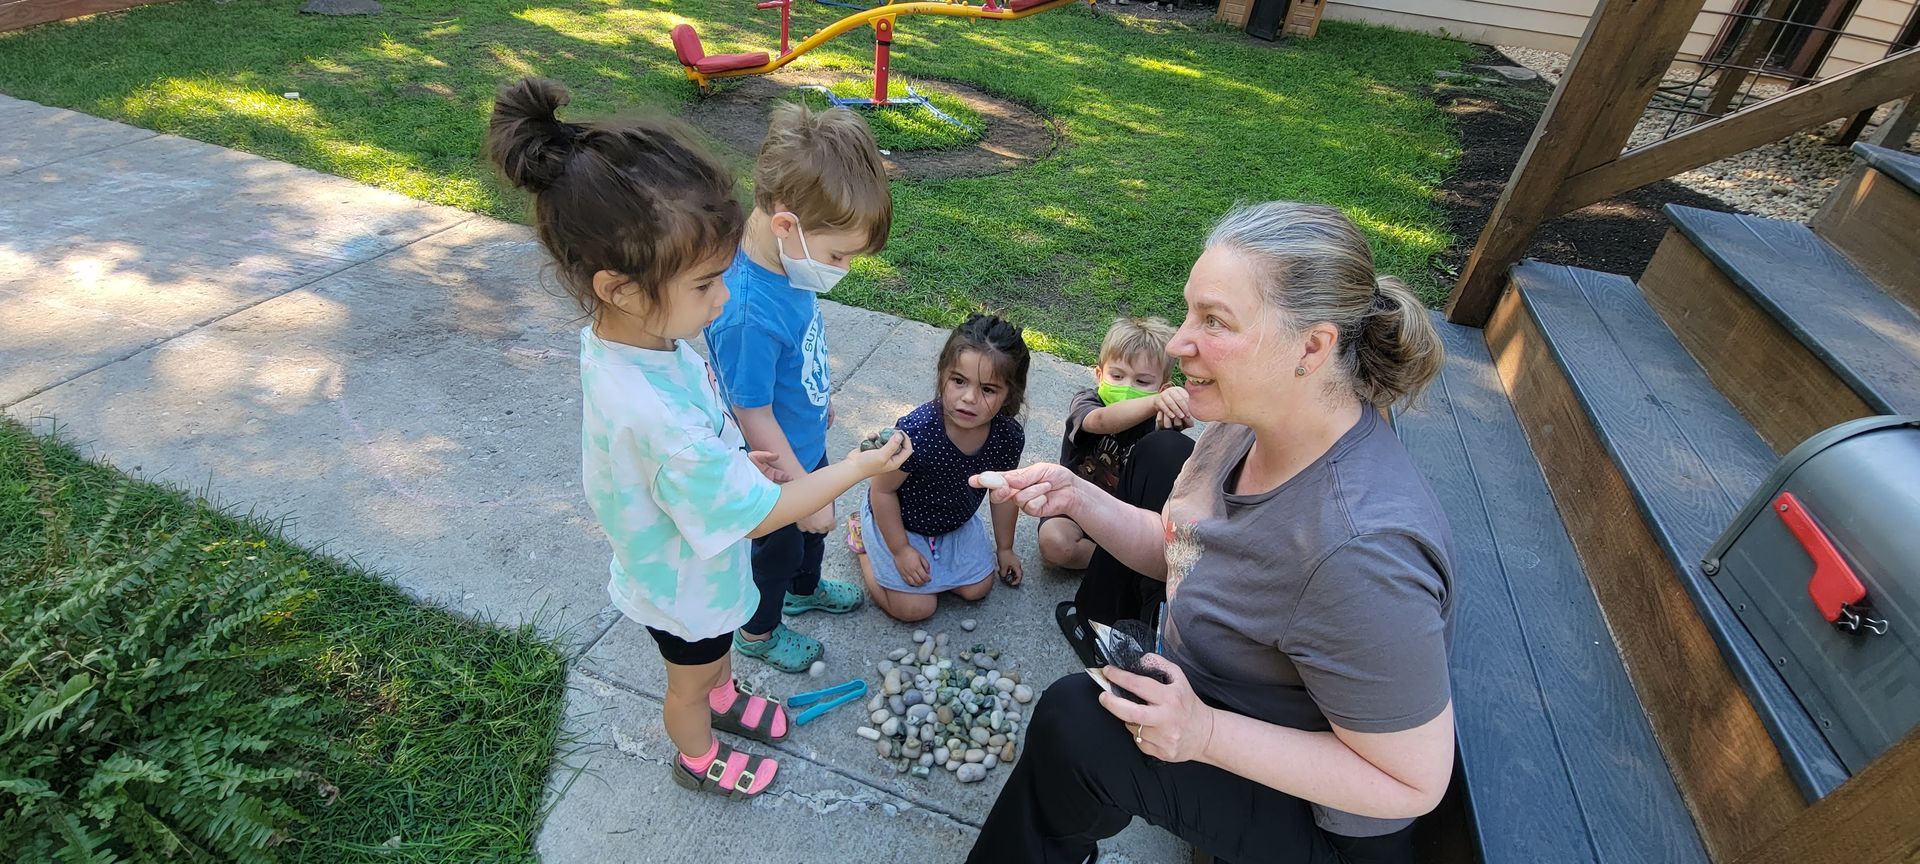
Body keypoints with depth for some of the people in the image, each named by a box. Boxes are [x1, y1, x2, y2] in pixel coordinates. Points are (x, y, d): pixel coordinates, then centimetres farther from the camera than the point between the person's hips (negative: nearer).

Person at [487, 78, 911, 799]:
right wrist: (859, 468, -24)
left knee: (718, 644, 36)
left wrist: (729, 459, 0)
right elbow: (754, 514, -32)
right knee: (688, 683, 26)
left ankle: (725, 697, 66)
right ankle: (698, 760, 56)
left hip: (698, 557, 7)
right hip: (686, 583, -7)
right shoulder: (656, 416, -46)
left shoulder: (621, 332, -19)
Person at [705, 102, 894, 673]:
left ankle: (804, 589, 61)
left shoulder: (788, 260, -14)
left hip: (807, 444, 8)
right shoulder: (748, 315, -40)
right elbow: (755, 418, -30)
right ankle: (758, 632, 49)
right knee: (778, 545, 19)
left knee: (813, 526, 31)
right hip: (776, 470, -8)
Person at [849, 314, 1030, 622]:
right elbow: (882, 491, -23)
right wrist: (900, 550, -15)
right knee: (916, 607, 0)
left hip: (957, 522, 5)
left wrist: (1004, 548, 9)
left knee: (977, 589, 10)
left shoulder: (1009, 436, -24)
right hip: (897, 521, -5)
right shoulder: (916, 432, -40)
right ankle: (862, 539, 20)